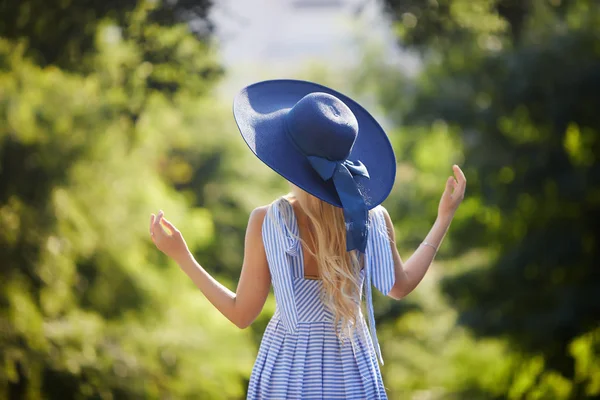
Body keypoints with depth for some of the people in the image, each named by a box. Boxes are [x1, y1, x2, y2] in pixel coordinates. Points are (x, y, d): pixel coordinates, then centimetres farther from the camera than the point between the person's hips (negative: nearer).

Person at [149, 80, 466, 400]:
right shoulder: (374, 217, -12)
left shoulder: (267, 222, -20)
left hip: (289, 369, -2)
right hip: (351, 369, 2)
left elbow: (241, 314, -12)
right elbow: (401, 286, 7)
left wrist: (180, 256, -6)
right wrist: (446, 216, 13)